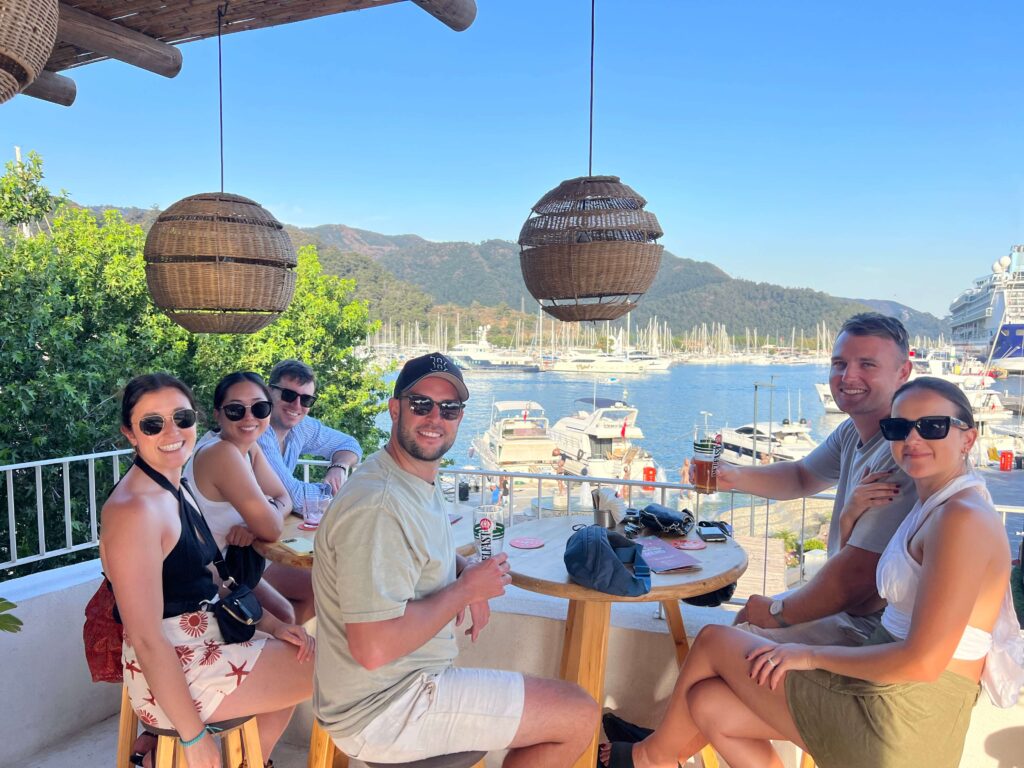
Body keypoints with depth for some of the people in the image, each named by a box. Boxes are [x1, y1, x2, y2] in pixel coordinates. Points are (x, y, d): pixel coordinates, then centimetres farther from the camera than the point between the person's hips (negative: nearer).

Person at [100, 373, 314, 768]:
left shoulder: (174, 491, 6)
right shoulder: (135, 509, -23)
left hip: (204, 640, 9)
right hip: (173, 675, -9)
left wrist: (272, 624, 3)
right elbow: (147, 639, -24)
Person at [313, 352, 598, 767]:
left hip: (413, 679, 10)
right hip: (382, 709, -10)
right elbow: (373, 648, -32)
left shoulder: (423, 481, 4)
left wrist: (465, 572, 0)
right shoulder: (378, 506, -27)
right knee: (579, 716, -7)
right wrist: (465, 589, -19)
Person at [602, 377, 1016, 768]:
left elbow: (922, 661, -24)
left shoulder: (963, 517, -20)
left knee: (713, 640, 3)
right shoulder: (931, 506, 11)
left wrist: (813, 655, -15)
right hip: (885, 703, 9)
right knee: (708, 704, 7)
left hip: (899, 725, -8)